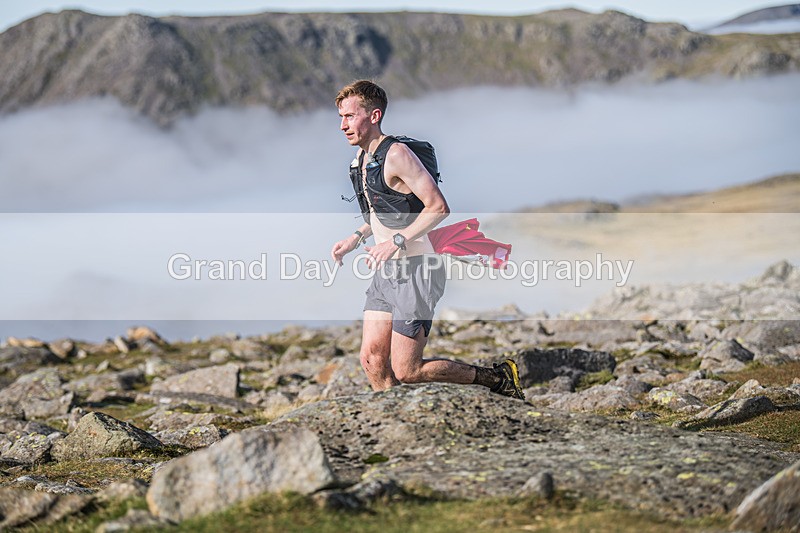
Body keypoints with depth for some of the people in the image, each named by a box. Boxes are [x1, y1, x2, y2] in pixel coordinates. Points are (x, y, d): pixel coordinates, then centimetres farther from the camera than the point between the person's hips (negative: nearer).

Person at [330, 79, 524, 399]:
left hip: (416, 273, -9)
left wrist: (396, 242, -26)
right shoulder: (361, 158, 12)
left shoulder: (396, 154, -16)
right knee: (372, 360, 3)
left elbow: (438, 207, -21)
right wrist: (356, 238, 14)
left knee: (405, 372, -6)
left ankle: (496, 377, 8)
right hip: (385, 274, 9)